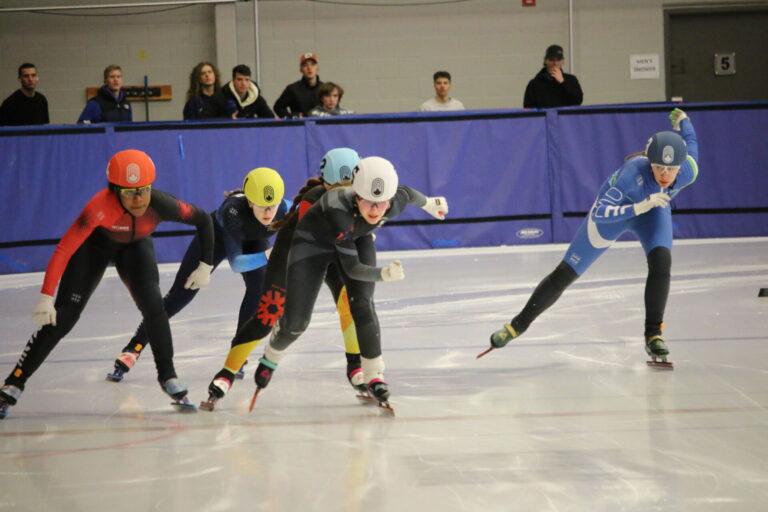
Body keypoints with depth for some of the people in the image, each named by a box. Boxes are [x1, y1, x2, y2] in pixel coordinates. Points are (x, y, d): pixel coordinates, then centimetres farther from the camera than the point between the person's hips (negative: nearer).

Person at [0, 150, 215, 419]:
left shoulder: (160, 205, -35)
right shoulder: (101, 207, -41)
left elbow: (203, 219, -17)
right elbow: (63, 250, -41)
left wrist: (205, 265, -14)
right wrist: (46, 296, -46)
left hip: (135, 246, 2)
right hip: (94, 245, -2)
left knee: (153, 306, -20)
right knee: (62, 317, -9)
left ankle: (167, 376, 1)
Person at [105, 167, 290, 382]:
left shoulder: (285, 211, -36)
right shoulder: (233, 209, -45)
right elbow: (236, 262, -43)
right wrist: (272, 254, -52)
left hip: (253, 241, 3)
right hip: (219, 234, -3)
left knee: (259, 287, -22)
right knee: (180, 295, -7)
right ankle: (132, 351, 0)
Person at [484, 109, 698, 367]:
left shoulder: (688, 171, -32)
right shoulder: (633, 172, -45)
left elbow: (690, 141, -7)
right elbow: (600, 213, -46)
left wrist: (682, 120, 16)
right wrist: (640, 207, -57)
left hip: (653, 209, 3)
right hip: (613, 208, -3)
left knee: (661, 260, -26)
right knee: (565, 274, 2)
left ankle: (653, 335, -12)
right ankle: (519, 325, 20)